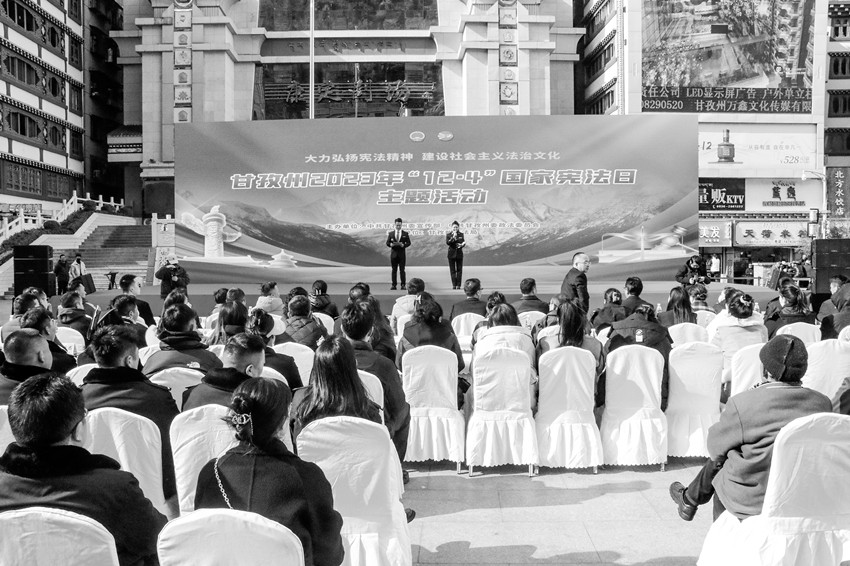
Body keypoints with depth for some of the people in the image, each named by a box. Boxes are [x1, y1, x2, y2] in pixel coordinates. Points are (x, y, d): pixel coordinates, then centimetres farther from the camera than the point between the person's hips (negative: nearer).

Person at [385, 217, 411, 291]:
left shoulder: (405, 233, 4)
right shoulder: (390, 233, 7)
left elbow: (408, 243, 1)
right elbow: (387, 243, 5)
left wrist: (402, 245, -18)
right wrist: (391, 244, -17)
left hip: (402, 253, -1)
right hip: (393, 253, 1)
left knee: (402, 270, -1)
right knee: (394, 270, 2)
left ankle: (403, 285, 2)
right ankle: (394, 285, 4)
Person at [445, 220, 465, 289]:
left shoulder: (461, 234, 7)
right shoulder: (448, 235, 1)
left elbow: (463, 243, 6)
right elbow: (447, 243, -12)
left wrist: (462, 245, -17)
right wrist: (453, 237, -23)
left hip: (459, 254, 1)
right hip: (451, 254, -1)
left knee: (459, 270, 1)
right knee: (452, 270, 1)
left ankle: (458, 285, 4)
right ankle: (454, 285, 4)